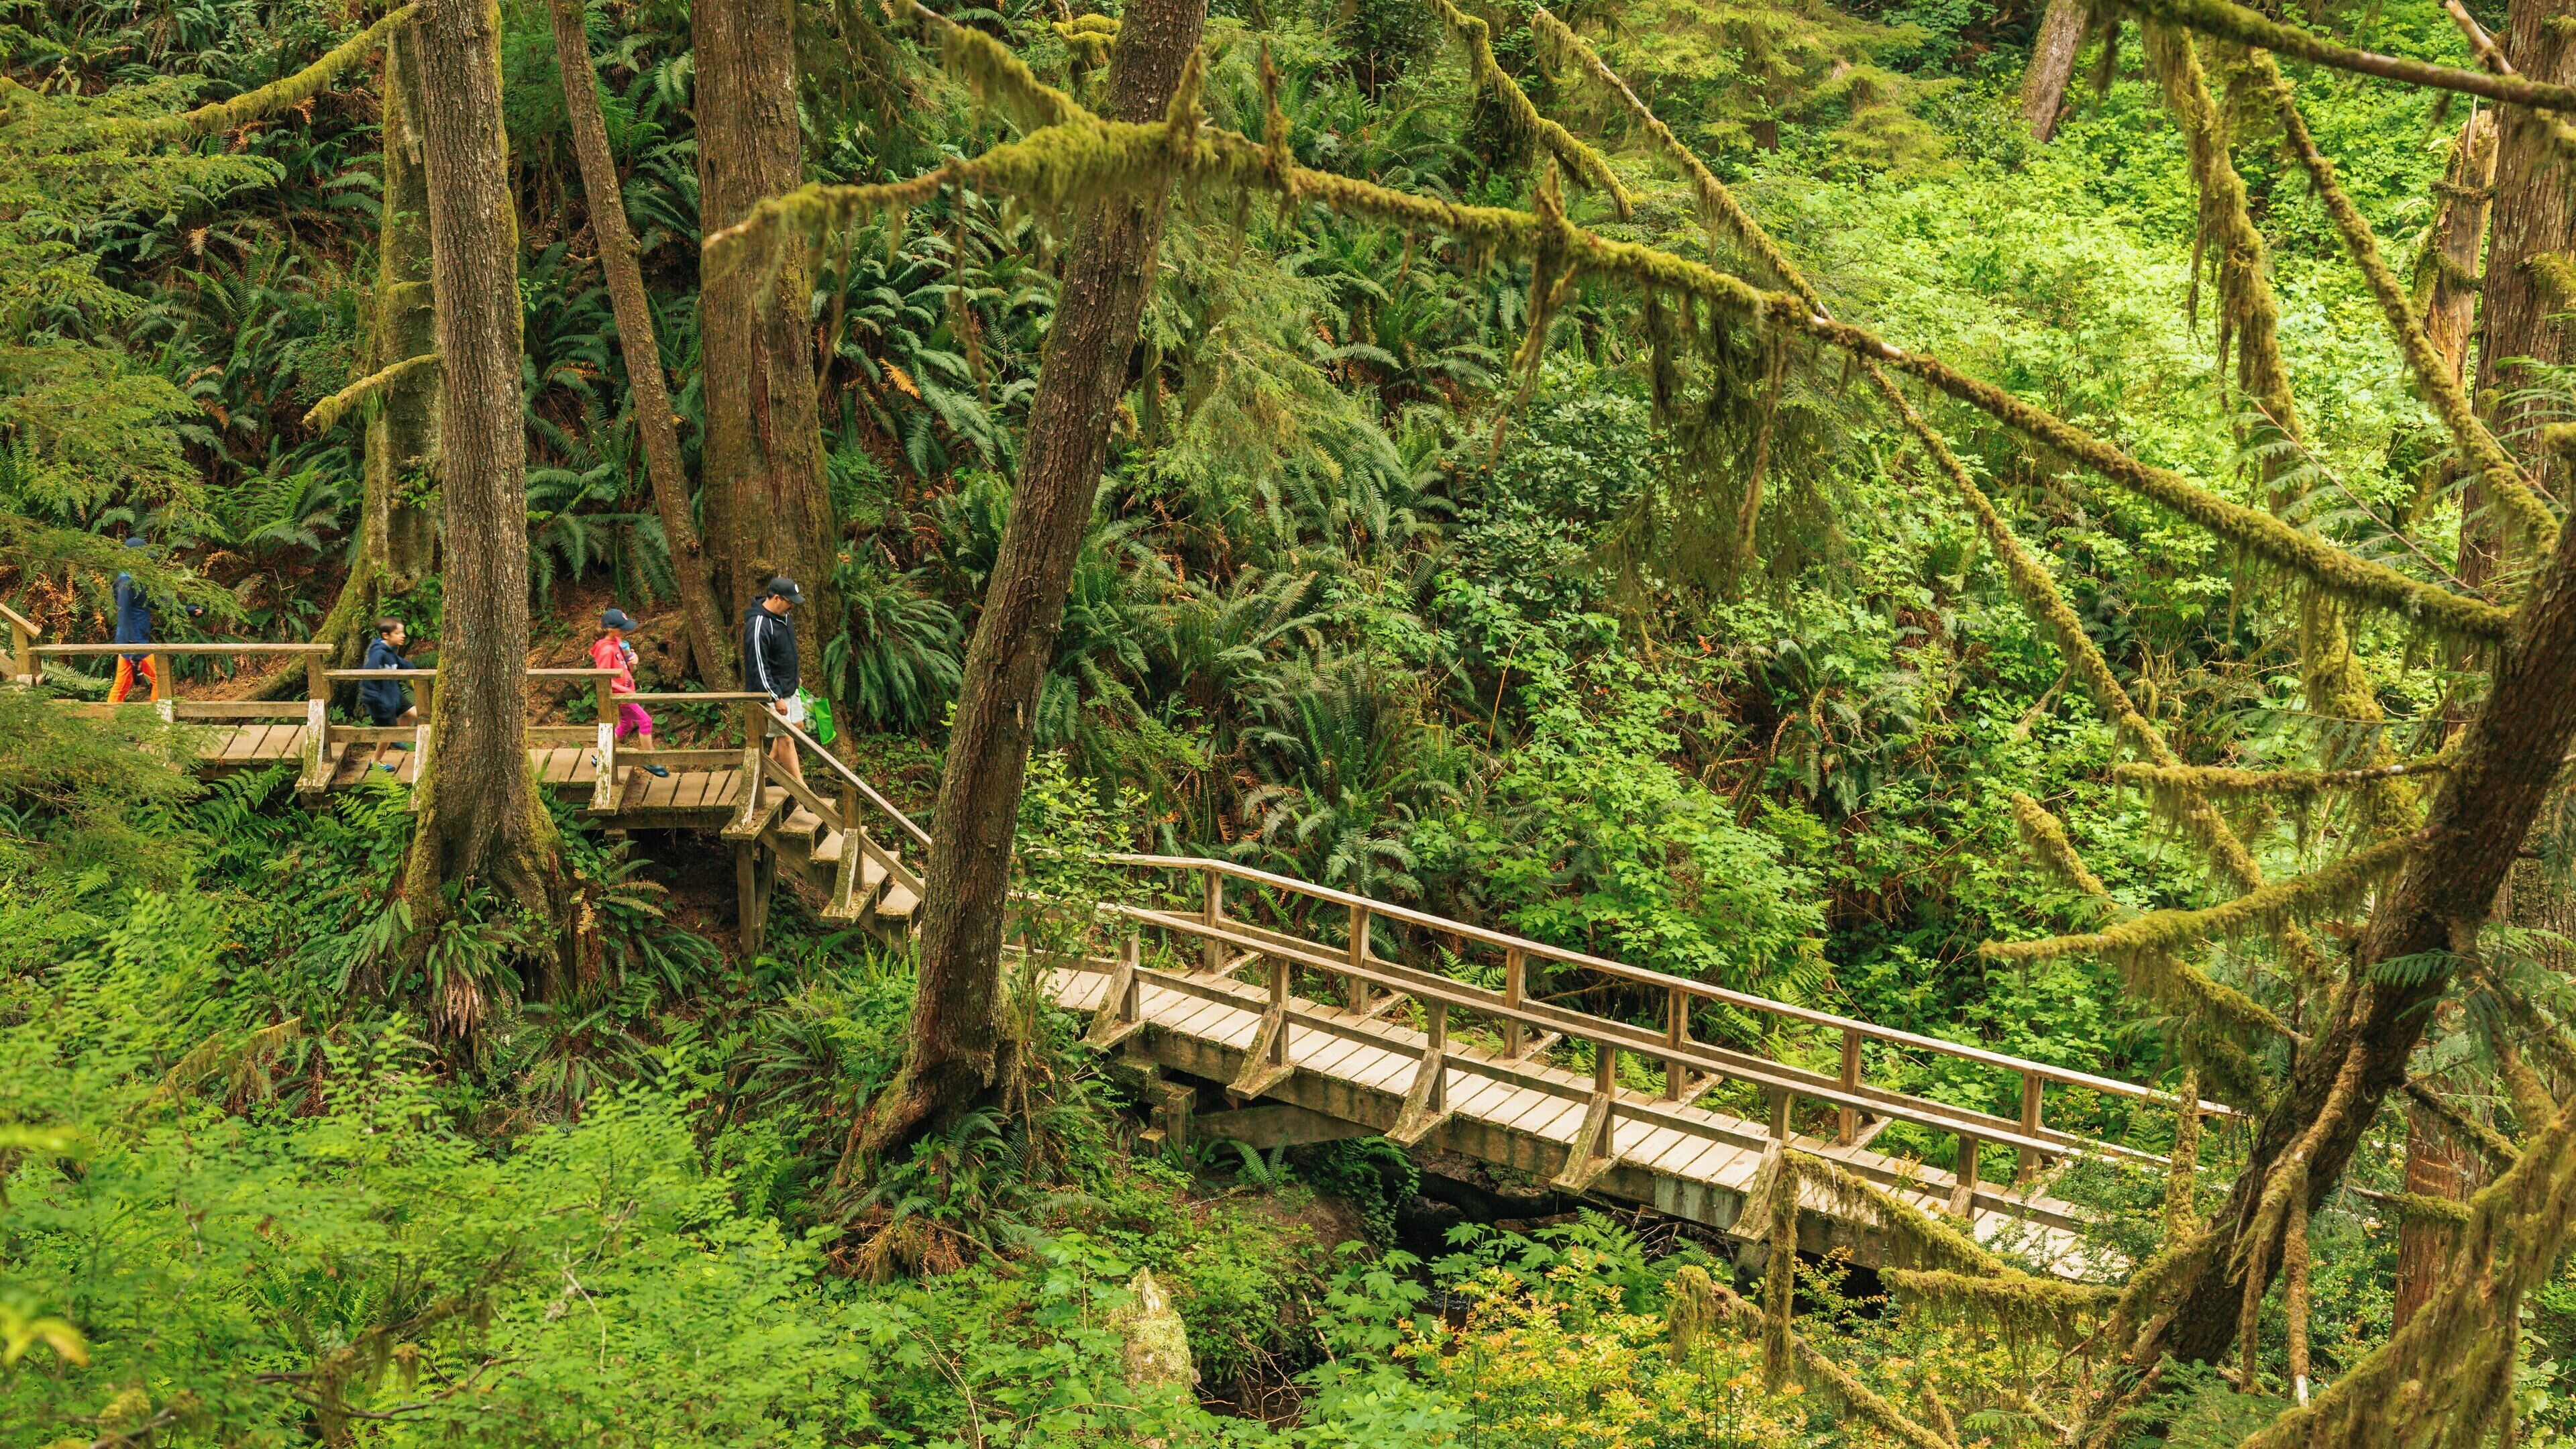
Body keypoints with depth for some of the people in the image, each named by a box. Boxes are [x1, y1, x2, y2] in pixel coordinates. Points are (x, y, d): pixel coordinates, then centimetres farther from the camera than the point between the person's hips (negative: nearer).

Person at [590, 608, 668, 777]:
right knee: (645, 721, -6)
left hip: (625, 690, 10)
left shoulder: (618, 642, 4)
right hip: (618, 693, -10)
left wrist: (632, 660, -6)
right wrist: (625, 690, -24)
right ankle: (650, 762, 4)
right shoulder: (606, 650, -24)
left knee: (626, 726, 20)